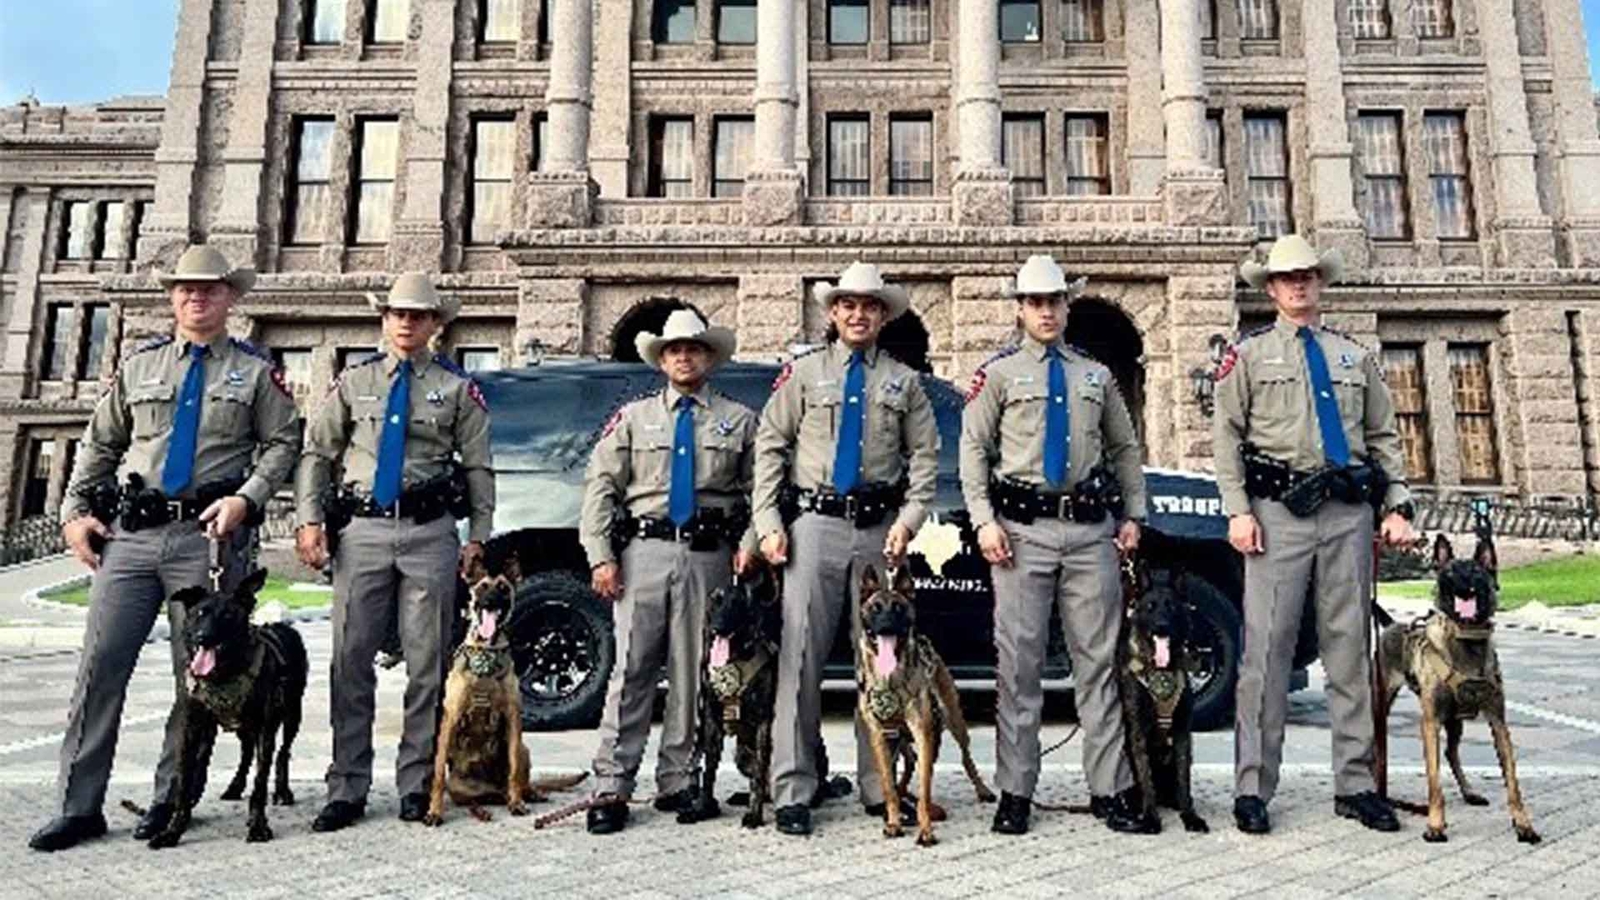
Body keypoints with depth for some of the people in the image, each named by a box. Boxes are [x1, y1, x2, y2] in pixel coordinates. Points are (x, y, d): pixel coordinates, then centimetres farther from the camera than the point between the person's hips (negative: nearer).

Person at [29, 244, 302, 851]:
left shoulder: (256, 370, 7)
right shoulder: (138, 366, 15)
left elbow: (283, 443, 2)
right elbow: (98, 446, 20)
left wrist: (245, 499, -12)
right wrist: (74, 512, 11)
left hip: (211, 535, -2)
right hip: (130, 533, 3)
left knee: (198, 674, 3)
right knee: (101, 665, 0)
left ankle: (173, 799, 15)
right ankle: (80, 807, 10)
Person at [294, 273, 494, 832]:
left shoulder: (458, 388, 9)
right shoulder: (354, 381, 13)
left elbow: (479, 468, 7)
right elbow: (317, 452, 14)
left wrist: (478, 537, -1)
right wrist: (310, 520, 3)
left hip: (431, 533, -1)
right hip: (363, 529, 2)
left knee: (427, 662, 3)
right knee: (351, 660, 1)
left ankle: (416, 784, 14)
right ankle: (347, 789, 11)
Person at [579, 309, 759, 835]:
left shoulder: (739, 419, 13)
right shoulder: (634, 417, 14)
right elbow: (600, 486, 9)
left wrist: (749, 544, -8)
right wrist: (600, 555, -1)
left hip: (709, 556, 0)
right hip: (645, 551, 0)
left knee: (694, 675, 4)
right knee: (632, 672, -4)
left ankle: (677, 782, 15)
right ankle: (611, 788, 2)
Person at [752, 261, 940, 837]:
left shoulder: (903, 381, 12)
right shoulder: (803, 372, 8)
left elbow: (924, 456, 10)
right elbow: (770, 448, 5)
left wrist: (909, 520, -3)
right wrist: (769, 523, -4)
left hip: (880, 530, 2)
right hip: (816, 525, -1)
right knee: (801, 656, -4)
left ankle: (879, 786, 17)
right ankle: (793, 790, 4)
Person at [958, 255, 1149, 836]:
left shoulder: (1097, 376, 17)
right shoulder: (998, 373, 8)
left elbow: (1126, 449, 21)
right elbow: (973, 450, 3)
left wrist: (1133, 515, 10)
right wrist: (984, 521, -7)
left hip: (1092, 528, 3)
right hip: (1022, 528, -2)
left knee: (1098, 660, 5)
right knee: (1019, 663, 1)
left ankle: (1109, 789, 14)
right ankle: (1015, 793, 10)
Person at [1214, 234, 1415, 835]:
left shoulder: (1356, 358, 19)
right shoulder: (1250, 354, 9)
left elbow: (1384, 438, 17)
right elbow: (1226, 437, 2)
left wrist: (1397, 506, 5)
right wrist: (1238, 510, -9)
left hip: (1349, 513, 4)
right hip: (1279, 513, -3)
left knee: (1349, 649, 7)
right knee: (1267, 649, -5)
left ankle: (1355, 785, 17)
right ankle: (1253, 788, 3)